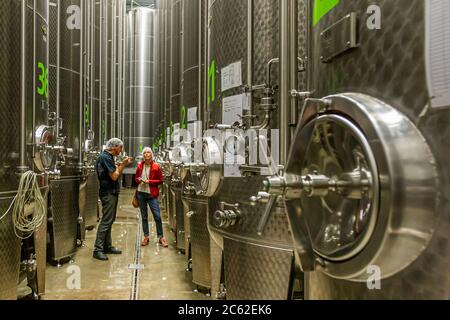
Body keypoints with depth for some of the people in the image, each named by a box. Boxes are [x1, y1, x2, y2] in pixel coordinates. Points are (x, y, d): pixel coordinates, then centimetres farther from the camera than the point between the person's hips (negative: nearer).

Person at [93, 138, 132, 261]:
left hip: (112, 193, 10)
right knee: (106, 221, -7)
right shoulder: (105, 157, -15)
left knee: (110, 220, 14)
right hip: (108, 193, -10)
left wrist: (123, 165, 5)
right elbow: (114, 176, -19)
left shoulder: (108, 157, 15)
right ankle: (98, 249, -2)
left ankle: (107, 246, 21)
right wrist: (120, 166, -3)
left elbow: (117, 175, 16)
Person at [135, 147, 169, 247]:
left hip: (151, 194, -3)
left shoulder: (156, 166, -5)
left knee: (157, 216, -5)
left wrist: (149, 181, -13)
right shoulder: (140, 166, 5)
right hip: (141, 193, 4)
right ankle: (146, 237, 21)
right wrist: (138, 180, -4)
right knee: (144, 216, 11)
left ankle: (161, 237, 8)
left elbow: (161, 180, -3)